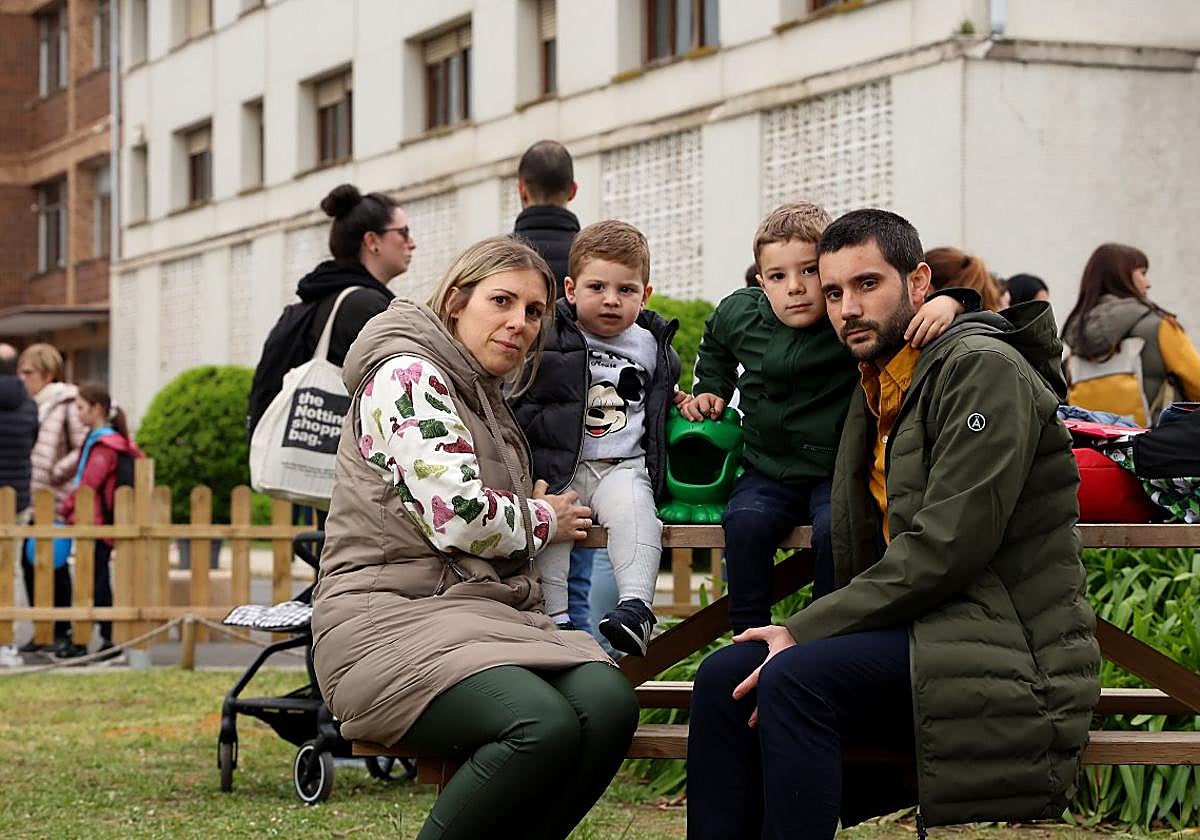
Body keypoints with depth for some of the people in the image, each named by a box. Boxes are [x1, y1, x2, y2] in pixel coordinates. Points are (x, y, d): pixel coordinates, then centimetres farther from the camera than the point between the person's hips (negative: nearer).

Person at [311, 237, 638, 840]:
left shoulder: (488, 399, 23)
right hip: (389, 616, -8)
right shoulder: (407, 374, -5)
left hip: (481, 613, 8)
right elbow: (455, 514, -16)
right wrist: (543, 521, 1)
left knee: (608, 701, -22)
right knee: (545, 724, -33)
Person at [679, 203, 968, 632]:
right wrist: (710, 389, 16)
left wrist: (947, 302, -44)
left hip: (837, 472, -3)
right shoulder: (739, 315, 1)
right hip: (768, 472, 4)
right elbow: (716, 350, 27)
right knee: (745, 521, -25)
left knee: (835, 529, -30)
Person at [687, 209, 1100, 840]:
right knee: (725, 678, -10)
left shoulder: (984, 368, -9)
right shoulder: (874, 393, 19)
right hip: (916, 630, 8)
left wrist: (804, 632, -17)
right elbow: (861, 560, 20)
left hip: (1006, 642, -8)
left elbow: (946, 547, -19)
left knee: (796, 678, -29)